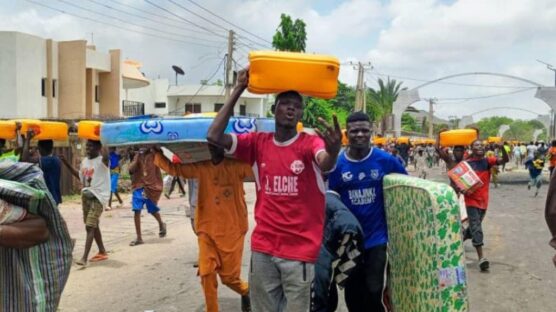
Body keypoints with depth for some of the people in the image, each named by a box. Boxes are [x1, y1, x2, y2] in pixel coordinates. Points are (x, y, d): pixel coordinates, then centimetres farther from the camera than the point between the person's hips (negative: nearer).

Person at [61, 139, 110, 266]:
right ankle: (102, 252, 30)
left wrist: (101, 143, -27)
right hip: (86, 196, 9)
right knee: (94, 226, 16)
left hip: (98, 197, -8)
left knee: (90, 226, -14)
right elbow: (81, 177, 22)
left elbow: (106, 156, -40)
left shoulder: (102, 161, -15)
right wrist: (66, 163, 17)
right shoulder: (84, 161, 10)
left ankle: (84, 258, -15)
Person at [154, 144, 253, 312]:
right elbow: (173, 168, 6)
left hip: (232, 231, -2)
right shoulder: (201, 168, 4)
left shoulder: (236, 166, -5)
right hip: (207, 231, 3)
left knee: (229, 277, 7)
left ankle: (246, 291, 40)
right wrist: (157, 153, 1)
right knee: (207, 274, -7)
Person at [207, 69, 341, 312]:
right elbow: (214, 136, -8)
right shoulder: (258, 142, 2)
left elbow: (325, 165, -29)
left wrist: (333, 152, -55)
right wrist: (238, 90, -9)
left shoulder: (310, 142, -7)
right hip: (262, 247, 3)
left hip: (300, 250, -3)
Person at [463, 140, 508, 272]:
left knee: (474, 226, 21)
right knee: (476, 228, -11)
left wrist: (502, 148, -30)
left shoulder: (488, 160, 1)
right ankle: (481, 258, -16)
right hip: (471, 200, -4)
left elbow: (505, 160, -13)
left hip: (484, 200, 5)